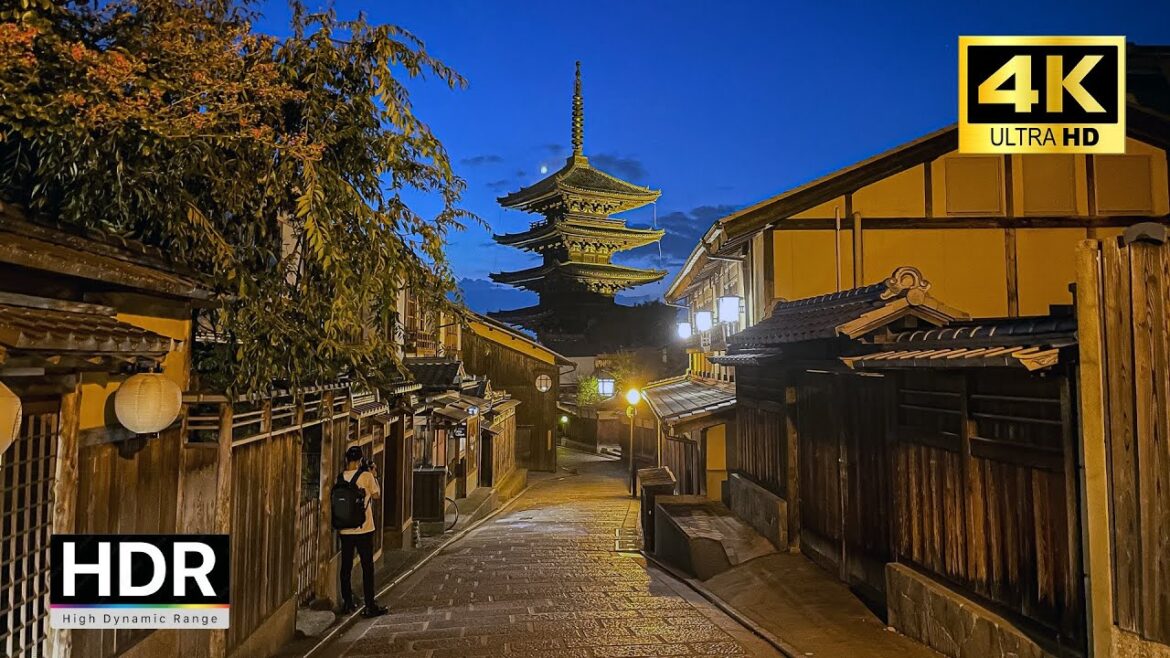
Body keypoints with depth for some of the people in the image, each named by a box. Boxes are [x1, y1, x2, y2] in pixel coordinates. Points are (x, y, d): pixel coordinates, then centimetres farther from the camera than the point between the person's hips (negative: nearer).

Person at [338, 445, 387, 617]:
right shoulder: (366, 476, -12)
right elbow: (377, 494, -1)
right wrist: (374, 476, 8)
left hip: (345, 530, 4)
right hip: (363, 529, -4)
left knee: (346, 566, 14)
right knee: (367, 566, 3)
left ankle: (347, 603, 23)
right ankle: (370, 606, 5)